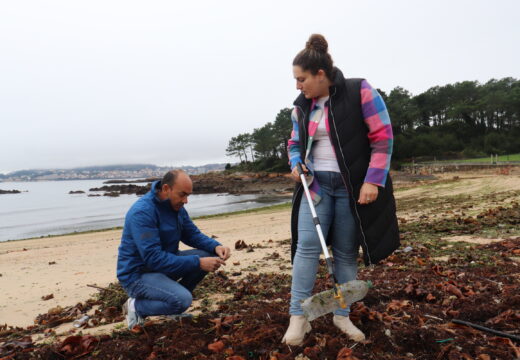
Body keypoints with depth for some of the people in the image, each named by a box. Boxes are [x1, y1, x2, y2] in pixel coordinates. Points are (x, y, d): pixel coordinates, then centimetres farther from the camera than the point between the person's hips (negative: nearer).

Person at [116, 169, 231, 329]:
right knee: (182, 300, -30)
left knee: (207, 255, -7)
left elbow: (193, 234, 7)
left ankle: (176, 298, 8)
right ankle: (137, 306, -3)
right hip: (137, 274, -8)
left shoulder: (177, 207, 1)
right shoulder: (143, 212, -26)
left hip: (164, 263, 8)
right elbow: (153, 258, -31)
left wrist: (216, 246, -15)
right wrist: (198, 263, -32)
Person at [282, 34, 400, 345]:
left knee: (347, 253, 5)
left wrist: (373, 180, -15)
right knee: (307, 244, -10)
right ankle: (298, 316, -2)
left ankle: (343, 316, 21)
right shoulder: (302, 106, 7)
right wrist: (296, 163, -2)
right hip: (316, 184, 4)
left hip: (353, 187, -3)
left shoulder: (360, 92, -8)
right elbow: (296, 142, 20)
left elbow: (383, 137, -9)